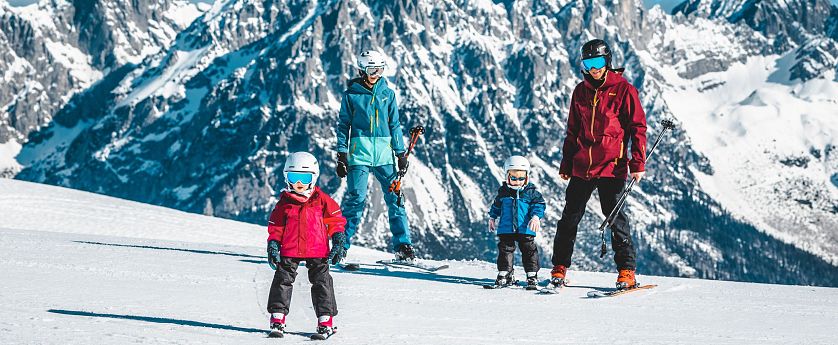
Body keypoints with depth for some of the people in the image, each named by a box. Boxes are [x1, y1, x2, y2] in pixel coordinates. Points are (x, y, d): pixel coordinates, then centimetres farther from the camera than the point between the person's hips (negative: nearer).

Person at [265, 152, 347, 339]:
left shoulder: (321, 199, -1)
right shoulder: (284, 202, 2)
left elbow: (336, 220, 6)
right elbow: (275, 227, 9)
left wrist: (339, 241, 1)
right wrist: (273, 245, 2)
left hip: (317, 251, -1)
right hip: (289, 252, 1)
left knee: (321, 282, 1)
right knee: (282, 281, -2)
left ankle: (326, 321, 7)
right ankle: (278, 319, 5)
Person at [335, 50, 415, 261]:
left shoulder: (388, 94, 11)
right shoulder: (351, 94, 4)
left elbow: (394, 125, 14)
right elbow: (343, 125, 7)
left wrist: (401, 153, 9)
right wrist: (342, 154, 0)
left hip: (384, 153, 3)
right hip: (360, 152, -3)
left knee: (395, 197, -2)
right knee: (356, 198, -9)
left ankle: (402, 245, 3)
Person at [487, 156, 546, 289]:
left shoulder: (532, 192, -2)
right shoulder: (503, 191, 5)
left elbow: (539, 205, -3)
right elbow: (496, 205, 18)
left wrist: (536, 217, -19)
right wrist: (492, 218, 21)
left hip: (525, 229, -2)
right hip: (506, 229, 2)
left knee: (529, 250, 2)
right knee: (505, 249, 4)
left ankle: (532, 276, 9)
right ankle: (504, 274, 13)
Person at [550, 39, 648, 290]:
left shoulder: (623, 90, -2)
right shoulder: (581, 91, 12)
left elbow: (637, 127, -3)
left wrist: (638, 163, -10)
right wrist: (566, 164, 16)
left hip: (612, 166, -5)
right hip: (582, 167, 5)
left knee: (616, 218, -5)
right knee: (570, 217, 5)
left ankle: (627, 271, 2)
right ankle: (560, 268, 12)